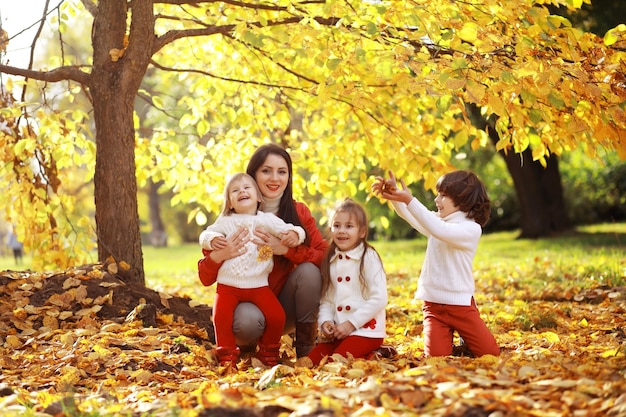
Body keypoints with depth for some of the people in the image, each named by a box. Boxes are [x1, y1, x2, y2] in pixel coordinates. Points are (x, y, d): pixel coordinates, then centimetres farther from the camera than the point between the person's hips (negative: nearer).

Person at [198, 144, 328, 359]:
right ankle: (246, 344, 2)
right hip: (247, 302, -2)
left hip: (286, 308, 2)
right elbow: (205, 278, -9)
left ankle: (306, 349, -10)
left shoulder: (299, 212, -2)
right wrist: (218, 256, -31)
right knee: (248, 321, -36)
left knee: (308, 271, -26)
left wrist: (286, 249, -31)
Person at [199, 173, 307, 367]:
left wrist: (294, 234, -25)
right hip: (228, 285, 0)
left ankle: (268, 354, 13)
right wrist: (212, 240, -18)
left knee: (277, 316, -13)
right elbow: (205, 234, 5)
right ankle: (227, 356, 4)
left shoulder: (267, 220, 4)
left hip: (259, 285, 0)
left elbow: (289, 230, -2)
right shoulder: (225, 222, 7)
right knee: (221, 317, -18)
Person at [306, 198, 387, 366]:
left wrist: (351, 323, -15)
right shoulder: (330, 260, 12)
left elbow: (379, 299, -13)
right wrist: (325, 321, -8)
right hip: (337, 331, 7)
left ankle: (369, 356, 0)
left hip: (365, 330, -6)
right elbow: (326, 299, 12)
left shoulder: (368, 258, -6)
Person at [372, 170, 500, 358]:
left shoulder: (472, 229, -12)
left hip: (460, 305, -4)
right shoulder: (436, 220, 10)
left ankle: (464, 339, 22)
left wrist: (409, 200, -34)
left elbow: (440, 231, -28)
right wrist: (394, 195, -25)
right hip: (433, 304, 4)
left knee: (490, 353, -7)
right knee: (437, 356, -11)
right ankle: (448, 337, 20)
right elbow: (409, 215, -3)